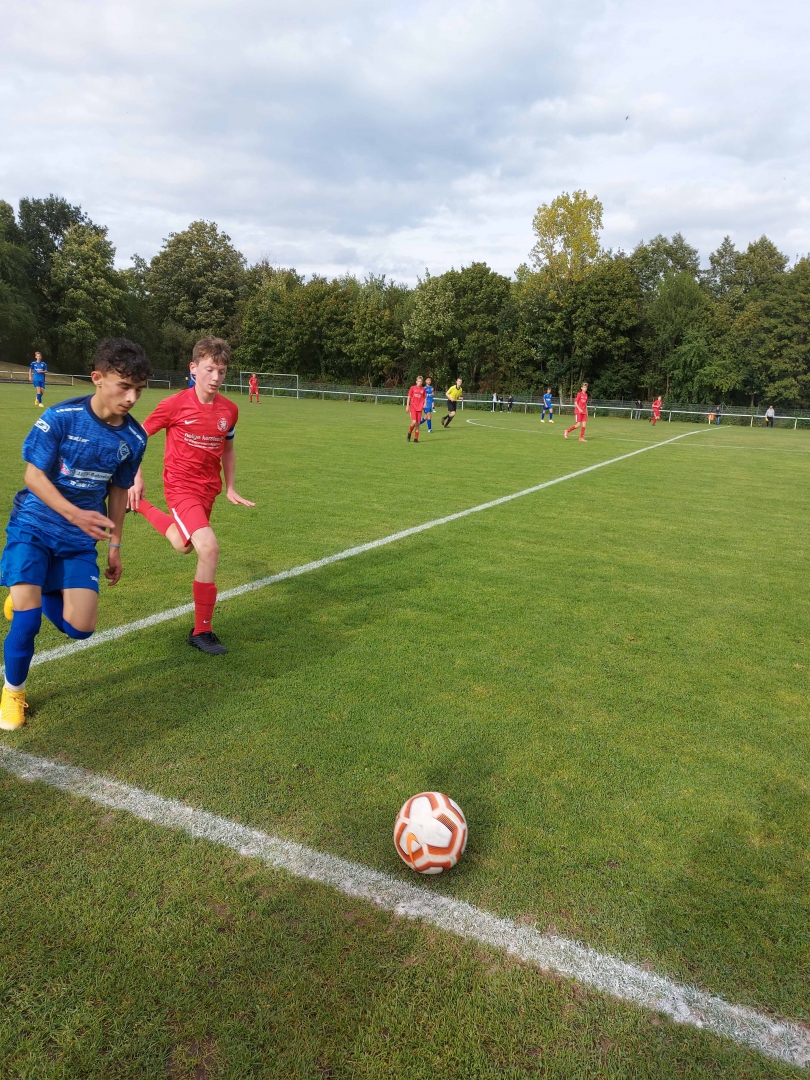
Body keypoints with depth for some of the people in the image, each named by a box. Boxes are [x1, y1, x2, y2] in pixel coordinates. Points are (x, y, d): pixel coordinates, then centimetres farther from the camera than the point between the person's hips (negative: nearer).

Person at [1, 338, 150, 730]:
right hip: (34, 526, -3)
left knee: (79, 628, -3)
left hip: (80, 539, 4)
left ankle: (34, 593, 30)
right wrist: (75, 514, -30)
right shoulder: (61, 417, -18)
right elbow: (34, 476, -15)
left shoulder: (133, 437, -6)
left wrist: (114, 544, 9)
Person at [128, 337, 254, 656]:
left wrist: (231, 488, 11)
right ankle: (201, 632, -11)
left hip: (208, 488, 6)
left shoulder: (229, 410, -2)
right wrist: (136, 477, -9)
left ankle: (142, 509, 47)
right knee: (209, 547, -24)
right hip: (181, 486, -6)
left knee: (184, 546, 21)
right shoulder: (175, 405, -15)